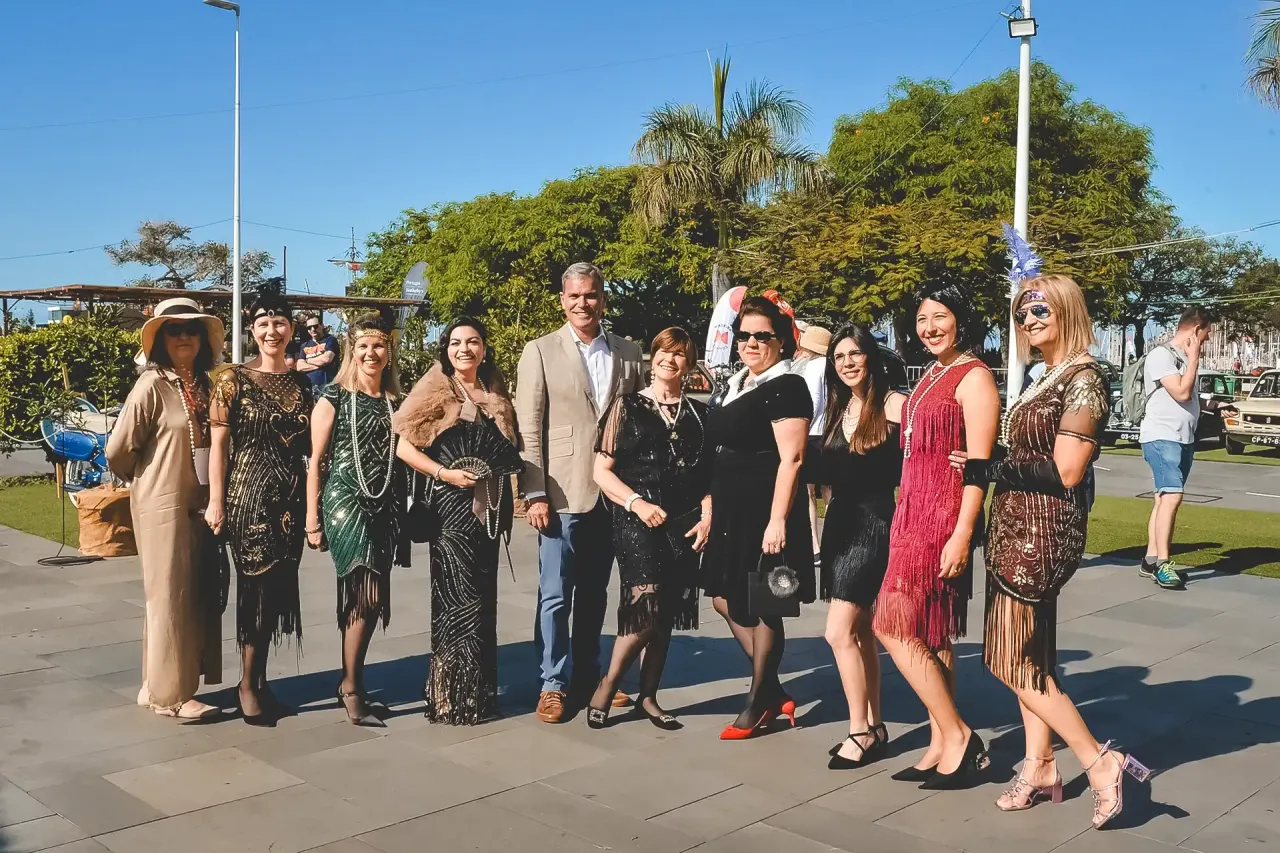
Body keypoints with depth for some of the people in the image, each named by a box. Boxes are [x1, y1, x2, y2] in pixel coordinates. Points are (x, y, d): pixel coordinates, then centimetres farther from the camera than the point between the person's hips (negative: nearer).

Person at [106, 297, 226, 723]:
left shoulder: (206, 386, 8)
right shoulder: (151, 386, -11)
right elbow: (118, 451, -10)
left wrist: (216, 497, 9)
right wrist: (150, 479, 6)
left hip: (201, 504, 7)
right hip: (164, 505, -6)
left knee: (200, 596, 10)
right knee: (171, 597, 1)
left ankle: (161, 684, 24)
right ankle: (171, 693, 12)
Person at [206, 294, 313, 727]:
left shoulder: (301, 383, 9)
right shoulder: (233, 379, -3)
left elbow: (310, 444, 11)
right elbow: (218, 443, -6)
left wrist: (314, 500, 6)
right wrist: (216, 501, -12)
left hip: (290, 496, 4)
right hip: (248, 494, -4)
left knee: (278, 588, 8)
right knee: (256, 586, -2)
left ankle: (260, 681, 21)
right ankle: (248, 686, 12)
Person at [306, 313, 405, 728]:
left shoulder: (396, 402, 12)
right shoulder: (334, 397, -1)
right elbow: (316, 460, -2)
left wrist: (403, 513, 10)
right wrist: (312, 518, -6)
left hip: (386, 506, 5)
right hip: (345, 501, -5)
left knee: (368, 598, 7)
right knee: (367, 595, -12)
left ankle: (352, 682, 20)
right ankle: (351, 688, 1)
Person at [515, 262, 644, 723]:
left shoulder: (629, 353, 8)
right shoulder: (540, 351, -1)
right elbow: (529, 428, -5)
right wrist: (535, 494, -11)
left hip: (613, 493, 3)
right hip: (562, 493, -3)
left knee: (594, 592, 15)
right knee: (555, 595, 1)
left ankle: (587, 675, 28)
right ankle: (552, 683, 14)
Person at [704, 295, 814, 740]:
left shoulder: (786, 387, -12)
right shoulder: (736, 384, 14)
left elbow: (791, 458, -18)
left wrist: (777, 521, -24)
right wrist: (712, 510, 19)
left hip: (765, 512, -9)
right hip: (731, 509, 9)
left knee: (761, 606, 3)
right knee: (724, 598, 13)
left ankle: (758, 703, 19)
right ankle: (774, 691, 26)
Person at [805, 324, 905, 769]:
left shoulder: (894, 406, -10)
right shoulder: (839, 408, 12)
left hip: (873, 524, -7)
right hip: (840, 521, 8)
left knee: (839, 632, -10)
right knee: (859, 629, 12)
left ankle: (861, 732, 3)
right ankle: (873, 725, 22)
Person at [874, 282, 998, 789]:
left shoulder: (973, 377, -10)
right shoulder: (932, 375, 16)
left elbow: (978, 465, -16)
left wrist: (962, 535, -21)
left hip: (943, 517, -9)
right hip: (913, 512, 9)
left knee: (894, 628, -9)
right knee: (928, 636, 10)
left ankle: (958, 736, 2)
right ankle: (941, 746, 18)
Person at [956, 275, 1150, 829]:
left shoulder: (1084, 380, -14)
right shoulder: (1047, 378, 13)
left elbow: (1065, 474, -19)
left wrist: (990, 469, -15)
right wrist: (982, 468, 0)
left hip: (1042, 534, -9)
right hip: (1019, 531, 9)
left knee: (1016, 662, -3)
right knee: (1029, 658, 14)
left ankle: (1103, 763, 5)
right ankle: (1040, 769, 23)